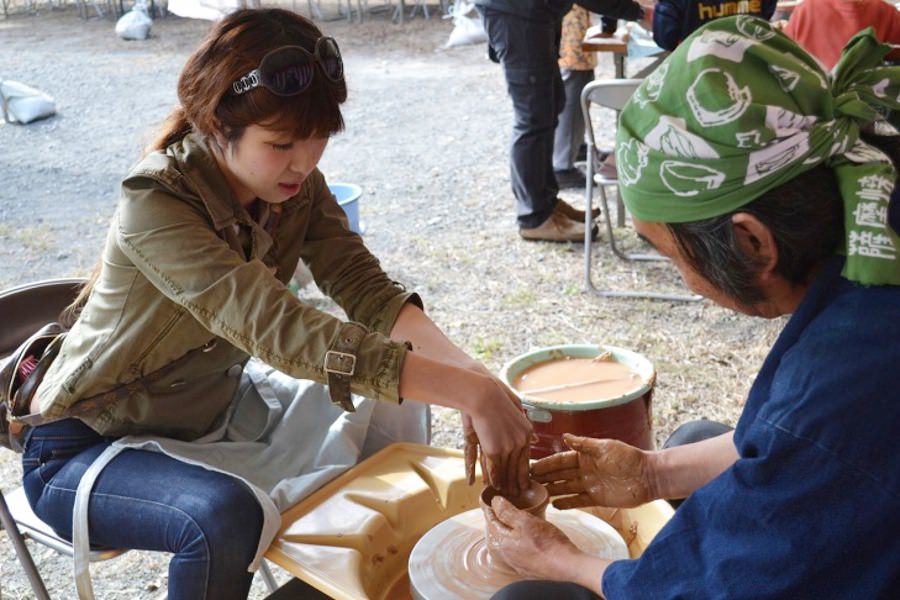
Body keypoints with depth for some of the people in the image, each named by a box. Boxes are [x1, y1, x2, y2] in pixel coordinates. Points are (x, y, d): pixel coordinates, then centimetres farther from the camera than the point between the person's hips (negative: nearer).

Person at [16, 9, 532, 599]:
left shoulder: (295, 184, -10)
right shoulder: (156, 205, -31)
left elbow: (368, 289, -16)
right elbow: (282, 332, -41)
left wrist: (471, 374, -35)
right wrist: (472, 392, -45)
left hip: (208, 411, 7)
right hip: (89, 445, -6)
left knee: (394, 408, -1)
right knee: (228, 516, -35)